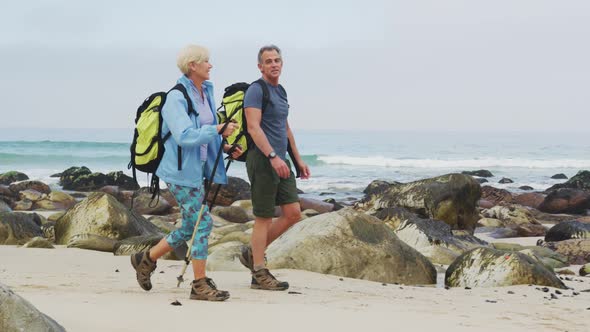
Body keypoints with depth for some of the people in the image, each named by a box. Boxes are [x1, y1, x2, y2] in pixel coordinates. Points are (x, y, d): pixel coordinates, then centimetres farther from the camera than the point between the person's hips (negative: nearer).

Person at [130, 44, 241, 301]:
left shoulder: (205, 93, 11)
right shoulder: (176, 98, -16)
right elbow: (185, 136, -26)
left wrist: (225, 147, 8)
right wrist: (219, 130, -25)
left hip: (197, 169, 9)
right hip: (182, 171, -9)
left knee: (190, 227, 14)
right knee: (202, 222, -9)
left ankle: (146, 260, 30)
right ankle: (200, 285, 0)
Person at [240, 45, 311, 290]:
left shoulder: (281, 92, 19)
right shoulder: (256, 90, -9)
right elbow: (253, 127, -20)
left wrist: (298, 160, 25)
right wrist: (273, 156, -29)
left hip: (281, 162, 9)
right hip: (262, 160, -9)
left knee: (293, 213, 5)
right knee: (264, 217, -4)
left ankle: (253, 252, 17)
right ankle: (260, 274, 3)